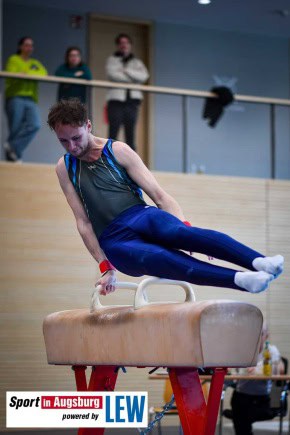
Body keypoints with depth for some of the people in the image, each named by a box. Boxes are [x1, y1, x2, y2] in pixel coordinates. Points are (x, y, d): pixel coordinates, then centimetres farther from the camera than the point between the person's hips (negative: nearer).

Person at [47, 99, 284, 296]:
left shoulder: (118, 151, 8)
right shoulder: (65, 168, 12)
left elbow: (159, 195, 4)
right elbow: (83, 221, 11)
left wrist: (185, 227, -10)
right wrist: (106, 267, 4)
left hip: (140, 216, 1)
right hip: (114, 241, -1)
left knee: (178, 232, -35)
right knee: (162, 259, -34)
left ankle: (258, 261, -53)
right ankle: (240, 279, -54)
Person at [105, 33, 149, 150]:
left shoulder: (137, 62, 18)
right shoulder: (112, 60, 11)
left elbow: (144, 76, -2)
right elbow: (112, 74, -9)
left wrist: (126, 70, -7)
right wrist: (132, 79, -4)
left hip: (132, 101, 3)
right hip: (116, 99, -3)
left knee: (130, 136, 2)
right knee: (113, 133, -9)